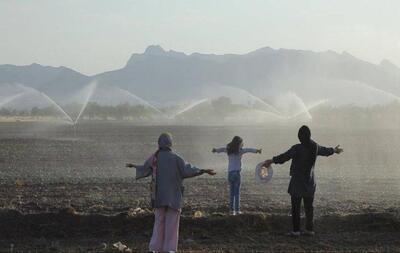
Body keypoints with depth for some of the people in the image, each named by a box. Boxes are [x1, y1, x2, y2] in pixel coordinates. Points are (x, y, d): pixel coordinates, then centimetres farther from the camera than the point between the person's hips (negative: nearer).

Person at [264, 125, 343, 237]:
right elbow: (325, 151, 22)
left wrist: (272, 161, -26)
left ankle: (296, 230, -2)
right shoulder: (315, 147, 2)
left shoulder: (297, 148, -18)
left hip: (297, 182, -6)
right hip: (310, 182, 6)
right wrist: (334, 150, 42)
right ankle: (310, 229, 15)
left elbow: (285, 156, -26)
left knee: (296, 207, -1)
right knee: (309, 206, 13)